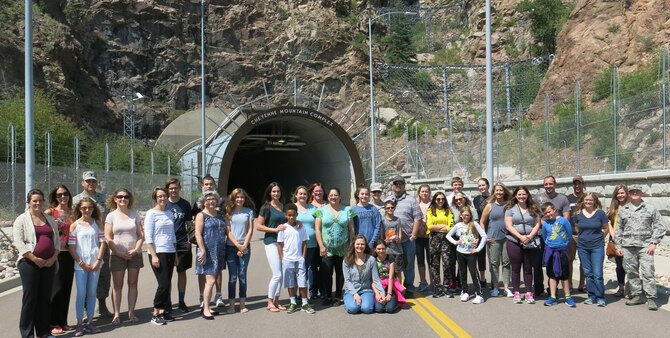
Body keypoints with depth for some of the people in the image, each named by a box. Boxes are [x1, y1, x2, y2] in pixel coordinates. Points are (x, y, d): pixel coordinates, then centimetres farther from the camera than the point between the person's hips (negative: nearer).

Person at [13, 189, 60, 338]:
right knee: (30, 298, -1)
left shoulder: (50, 219, 15)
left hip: (49, 263, 4)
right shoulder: (22, 219, 0)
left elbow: (57, 240, 13)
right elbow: (18, 242, -9)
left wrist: (53, 258, -2)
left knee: (45, 298, 8)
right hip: (29, 263, -4)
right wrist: (35, 259, -14)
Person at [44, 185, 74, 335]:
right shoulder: (50, 212, -4)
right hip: (55, 254, -4)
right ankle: (53, 323, 9)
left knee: (67, 288, 10)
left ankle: (63, 321, 21)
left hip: (69, 254, 4)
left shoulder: (73, 213, 9)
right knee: (57, 288, -3)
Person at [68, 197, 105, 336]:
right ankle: (79, 324, 8)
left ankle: (90, 322, 16)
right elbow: (71, 247, -3)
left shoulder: (97, 223, 5)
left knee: (92, 293, 8)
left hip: (95, 263, 2)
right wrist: (82, 263, -8)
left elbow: (102, 243, 4)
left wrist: (98, 261, -6)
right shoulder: (74, 225, -1)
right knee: (81, 294, 0)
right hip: (80, 265, -2)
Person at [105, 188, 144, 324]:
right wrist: (119, 253, -11)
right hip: (117, 255, -2)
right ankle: (116, 314, 9)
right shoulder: (111, 216, 1)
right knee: (117, 285, 3)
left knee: (133, 284, 6)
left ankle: (131, 312, 14)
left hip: (134, 255, 2)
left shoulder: (135, 214, 6)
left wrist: (136, 249, -10)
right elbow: (108, 238, -4)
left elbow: (141, 234, 4)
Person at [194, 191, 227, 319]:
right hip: (207, 251, -7)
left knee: (210, 279, 11)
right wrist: (203, 251, -19)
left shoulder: (220, 215, 15)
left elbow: (225, 231, 21)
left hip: (219, 251, 7)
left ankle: (206, 307, 18)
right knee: (210, 280, -10)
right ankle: (205, 309, -5)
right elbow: (198, 234, -12)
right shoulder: (201, 215, -4)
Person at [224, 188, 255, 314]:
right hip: (231, 247, 0)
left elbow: (250, 230, 3)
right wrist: (238, 245, -8)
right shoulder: (229, 212, 3)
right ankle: (231, 304, 5)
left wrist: (244, 246, -6)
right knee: (232, 276, 0)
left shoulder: (249, 211, 6)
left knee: (242, 275, 3)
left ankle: (242, 303, 8)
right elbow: (228, 231, -1)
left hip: (245, 247, 1)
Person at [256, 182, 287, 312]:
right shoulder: (266, 207, -4)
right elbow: (258, 226, -7)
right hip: (271, 241, -6)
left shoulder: (284, 206, 11)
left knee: (282, 274, 8)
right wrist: (275, 229, -15)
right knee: (277, 274, -9)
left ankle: (276, 301, 19)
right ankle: (270, 302, 5)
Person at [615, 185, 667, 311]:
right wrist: (618, 246, 10)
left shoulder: (651, 209, 5)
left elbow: (660, 226, 4)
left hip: (645, 246, -3)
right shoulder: (623, 210, 12)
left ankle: (651, 299, -2)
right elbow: (618, 229, 15)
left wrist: (654, 243, -5)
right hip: (628, 246, 3)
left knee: (648, 273, -8)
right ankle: (636, 296, 18)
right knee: (631, 273, 7)